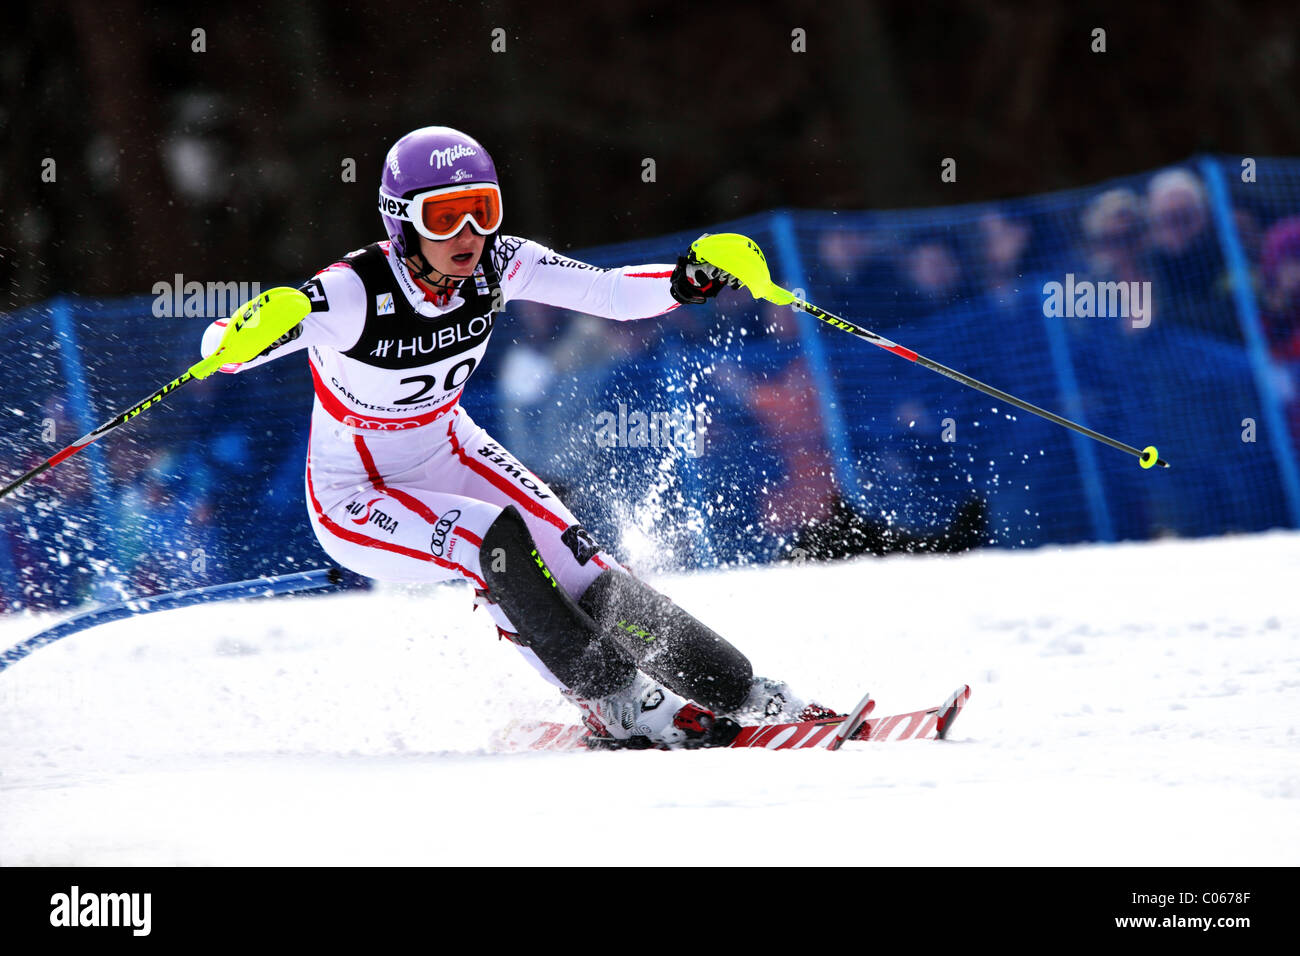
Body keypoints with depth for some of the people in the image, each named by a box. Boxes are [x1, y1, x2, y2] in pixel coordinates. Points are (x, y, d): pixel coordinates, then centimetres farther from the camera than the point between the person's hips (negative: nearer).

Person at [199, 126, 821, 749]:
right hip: (356, 500, -5)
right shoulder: (355, 293, -30)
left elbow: (610, 294, -11)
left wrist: (686, 283, -30)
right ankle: (617, 703, -17)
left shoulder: (496, 265, -16)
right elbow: (217, 347, -34)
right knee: (494, 539, -29)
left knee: (566, 553, -15)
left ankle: (736, 692, -7)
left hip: (448, 453, 5)